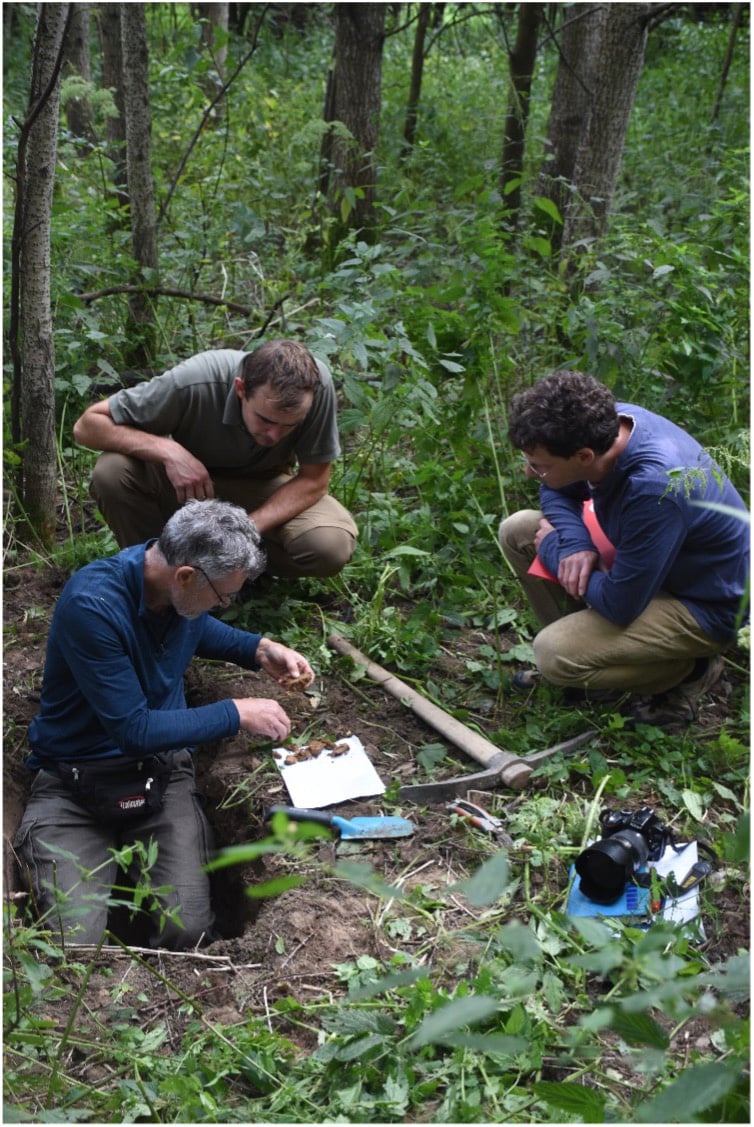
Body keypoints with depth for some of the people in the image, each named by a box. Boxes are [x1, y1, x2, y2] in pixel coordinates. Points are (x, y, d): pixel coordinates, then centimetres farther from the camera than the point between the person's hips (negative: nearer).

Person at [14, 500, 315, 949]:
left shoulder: (182, 589, -5)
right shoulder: (92, 604, -26)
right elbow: (133, 729, -23)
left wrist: (260, 649, 4)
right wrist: (237, 714, -15)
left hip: (163, 772, 4)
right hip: (73, 786, -4)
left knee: (190, 930, -20)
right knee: (76, 937, -21)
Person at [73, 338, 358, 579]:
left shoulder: (316, 384, -31)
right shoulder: (194, 383, -34)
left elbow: (314, 479, -20)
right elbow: (86, 425, -26)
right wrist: (167, 449, -41)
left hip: (264, 488, 1)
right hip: (186, 477, 0)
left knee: (332, 546, -28)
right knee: (112, 472, -30)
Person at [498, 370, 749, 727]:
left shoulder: (656, 489, -39)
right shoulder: (610, 422, -16)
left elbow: (620, 605, -29)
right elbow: (557, 492, 5)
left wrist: (553, 548, -14)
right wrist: (574, 543, -16)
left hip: (703, 605, -8)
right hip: (646, 560, 8)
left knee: (555, 656, -24)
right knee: (517, 531, -1)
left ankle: (688, 672, 0)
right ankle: (582, 643, 15)